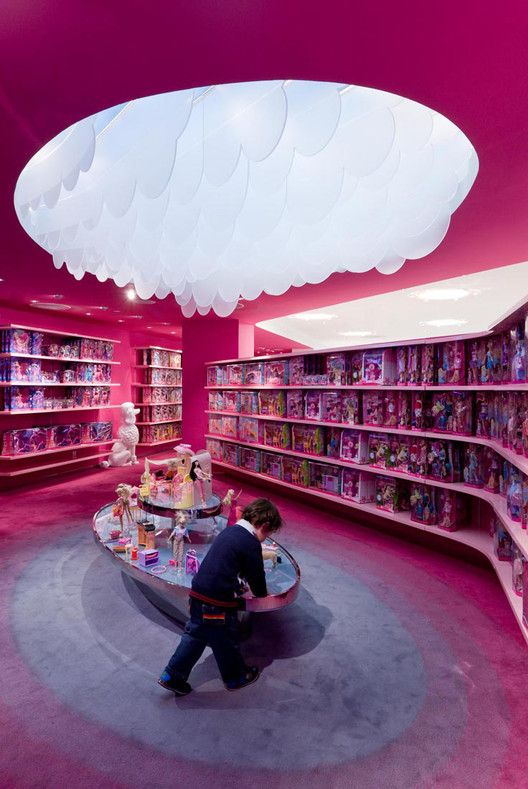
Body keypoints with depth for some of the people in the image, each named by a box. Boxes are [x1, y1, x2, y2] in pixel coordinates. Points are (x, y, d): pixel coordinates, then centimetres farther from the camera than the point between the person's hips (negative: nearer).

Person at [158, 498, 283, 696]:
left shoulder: (229, 531, 8)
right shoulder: (251, 543, -18)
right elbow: (257, 575, -8)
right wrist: (261, 594, 13)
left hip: (198, 595, 7)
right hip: (217, 603, -7)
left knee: (196, 634, 25)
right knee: (226, 641, 17)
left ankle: (172, 676, 33)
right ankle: (236, 677, 40)